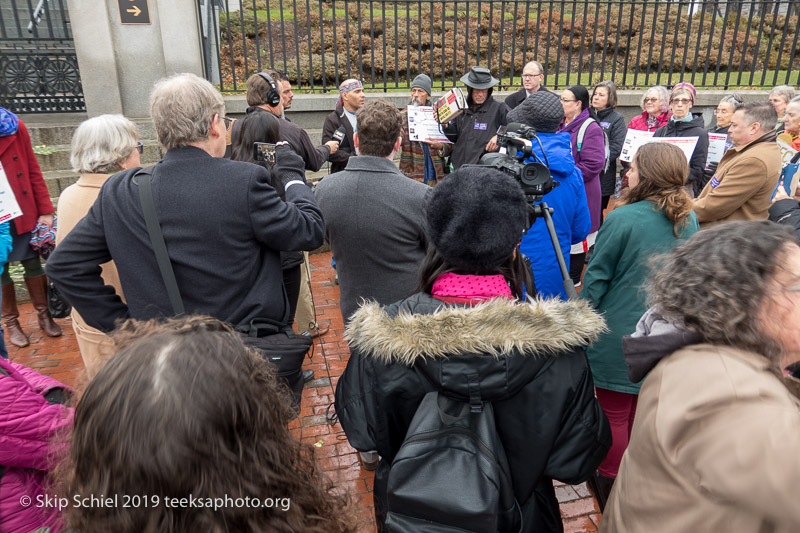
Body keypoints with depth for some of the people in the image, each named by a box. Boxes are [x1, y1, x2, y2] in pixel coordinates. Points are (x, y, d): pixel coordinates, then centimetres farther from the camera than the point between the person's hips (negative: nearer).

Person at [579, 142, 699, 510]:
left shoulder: (623, 219, -19)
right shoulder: (689, 221, -1)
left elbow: (596, 279, -14)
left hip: (618, 332, -6)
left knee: (614, 413, 11)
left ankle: (610, 484, 29)